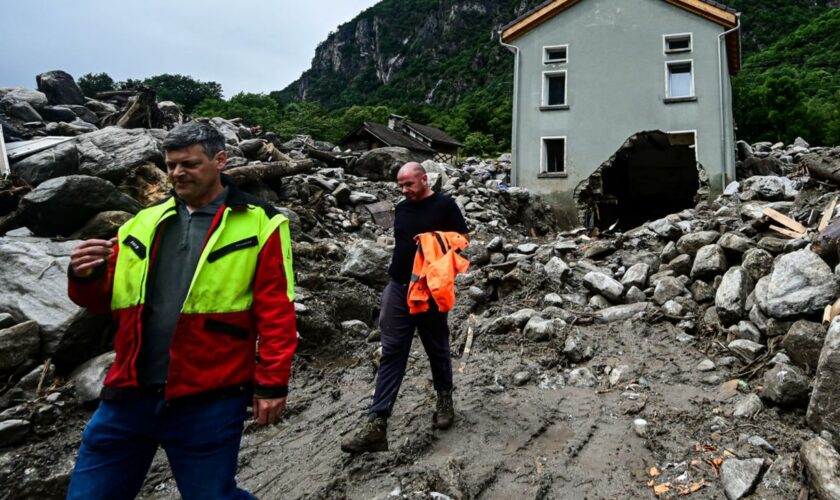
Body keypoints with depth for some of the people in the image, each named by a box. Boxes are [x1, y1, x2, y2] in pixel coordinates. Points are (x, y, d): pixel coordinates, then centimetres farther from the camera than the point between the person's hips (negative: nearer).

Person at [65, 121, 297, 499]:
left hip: (207, 400, -5)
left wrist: (272, 383, -11)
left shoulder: (258, 225, -4)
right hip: (129, 394, 5)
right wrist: (86, 278, -7)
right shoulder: (144, 223, 11)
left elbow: (276, 312, -8)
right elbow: (106, 298, 14)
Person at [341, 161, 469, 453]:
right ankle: (376, 423, -3)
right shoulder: (402, 208, 14)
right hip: (398, 288, 5)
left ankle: (444, 398, 35)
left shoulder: (444, 205, -4)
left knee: (437, 349, 11)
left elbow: (463, 238, -3)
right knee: (391, 354, -1)